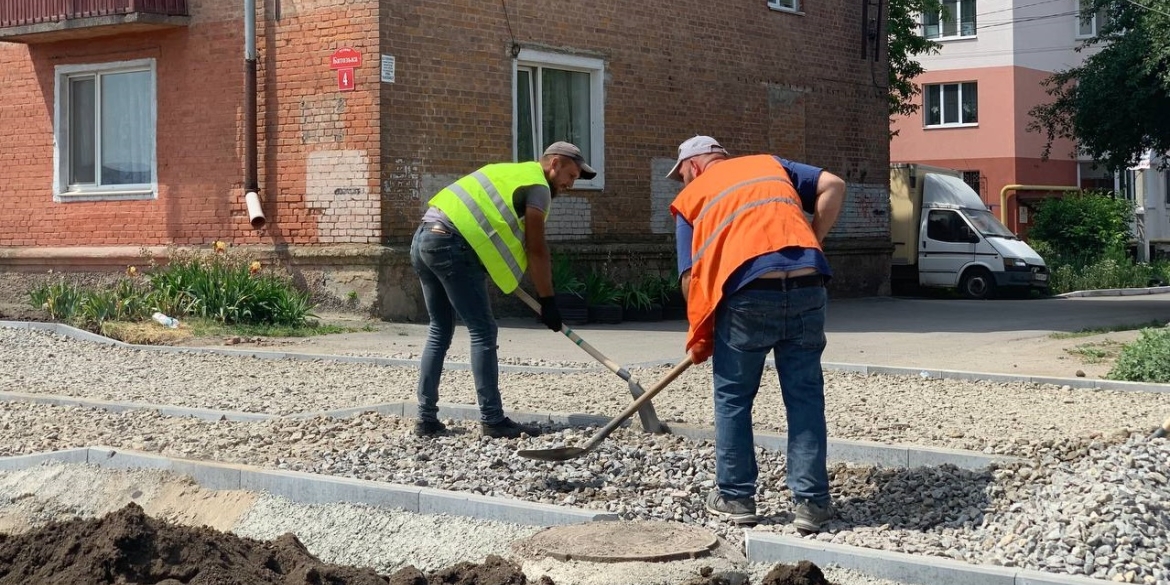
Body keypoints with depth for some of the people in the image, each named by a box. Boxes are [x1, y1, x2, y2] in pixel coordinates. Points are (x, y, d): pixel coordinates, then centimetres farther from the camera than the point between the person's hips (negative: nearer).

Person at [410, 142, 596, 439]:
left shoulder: (511, 172, 29)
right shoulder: (538, 186, 2)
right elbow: (536, 250, -2)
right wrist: (548, 301, 3)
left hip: (422, 239, 9)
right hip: (451, 244, -9)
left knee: (440, 330, 15)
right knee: (482, 331, -4)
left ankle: (426, 418, 14)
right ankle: (492, 420, -4)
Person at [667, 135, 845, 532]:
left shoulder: (690, 197, 18)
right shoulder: (770, 165, 26)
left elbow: (691, 276, 9)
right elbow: (833, 186, 13)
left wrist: (700, 337, 17)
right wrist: (811, 242, 17)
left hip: (749, 292, -2)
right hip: (807, 285, 2)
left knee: (733, 399, 15)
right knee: (805, 398, 10)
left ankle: (735, 496, 21)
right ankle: (812, 502, 11)